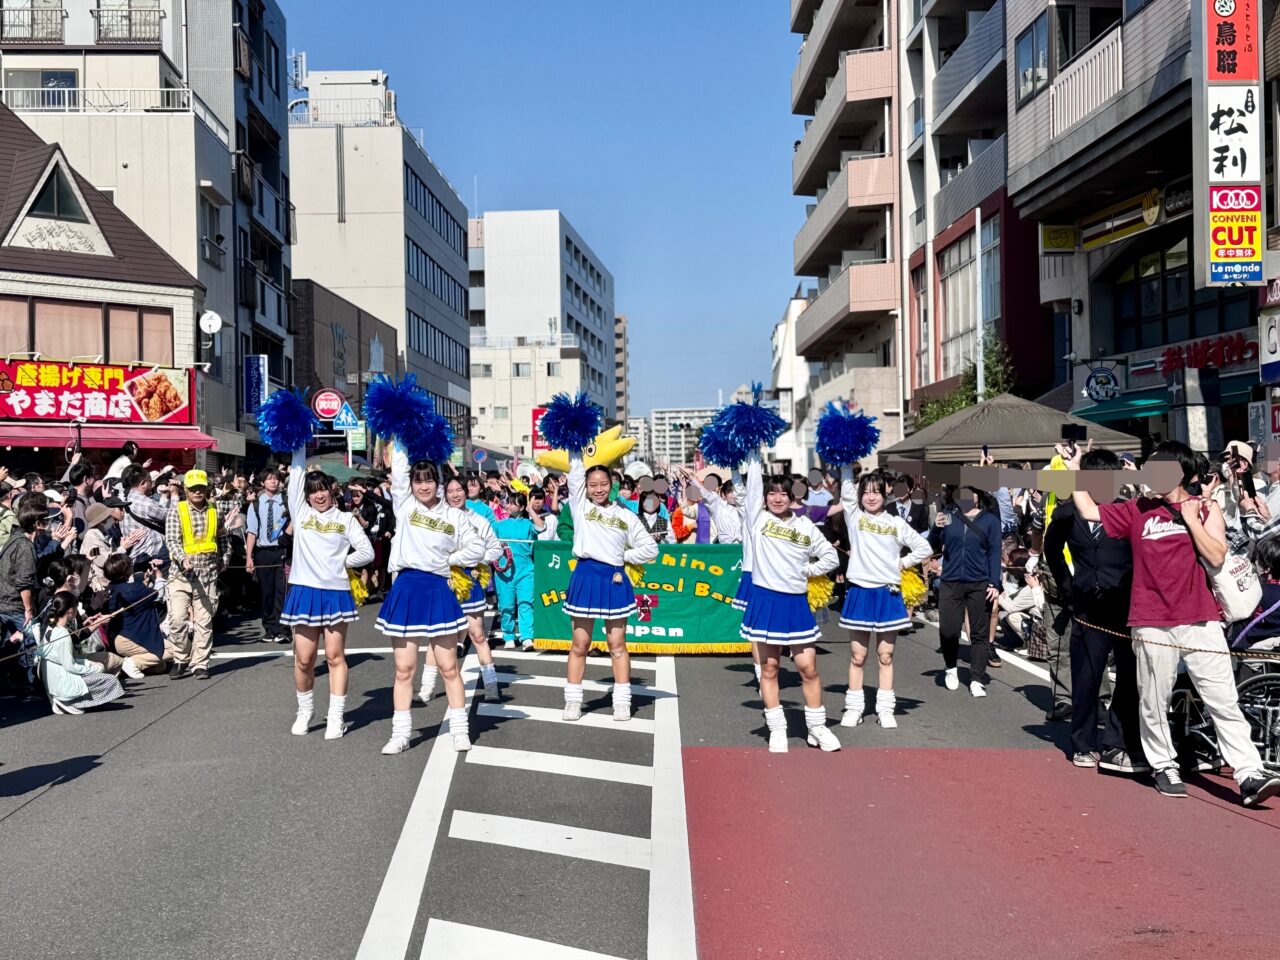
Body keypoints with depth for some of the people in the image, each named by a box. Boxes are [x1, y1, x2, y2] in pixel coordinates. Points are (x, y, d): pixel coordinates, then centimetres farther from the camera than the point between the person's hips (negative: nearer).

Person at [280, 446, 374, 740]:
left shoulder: (345, 519, 8)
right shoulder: (301, 513, 10)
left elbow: (367, 552, 5)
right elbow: (297, 473, 7)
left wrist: (340, 562, 0)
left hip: (336, 592, -1)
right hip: (305, 591, 1)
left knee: (335, 656, 0)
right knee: (303, 658, 3)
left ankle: (336, 717, 4)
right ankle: (305, 712, 21)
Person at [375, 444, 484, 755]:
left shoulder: (454, 515, 3)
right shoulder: (404, 505, 5)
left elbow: (476, 550, 4)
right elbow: (399, 466, 3)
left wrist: (447, 559, 1)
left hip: (438, 591, -1)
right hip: (406, 589, 1)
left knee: (448, 667, 4)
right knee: (404, 669, 5)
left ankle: (460, 730, 12)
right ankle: (400, 734, 11)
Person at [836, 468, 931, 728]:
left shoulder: (896, 523, 5)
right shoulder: (854, 515, 3)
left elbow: (924, 548, 8)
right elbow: (846, 485, -6)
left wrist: (902, 563, 1)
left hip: (888, 595, 1)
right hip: (860, 593, 0)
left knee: (885, 656, 7)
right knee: (857, 656, 5)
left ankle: (885, 709, 13)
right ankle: (854, 708, 13)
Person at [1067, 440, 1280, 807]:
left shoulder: (1206, 509, 5)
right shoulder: (1135, 510, 9)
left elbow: (1216, 557, -4)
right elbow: (1089, 511, 12)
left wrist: (1191, 518, -7)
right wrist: (1074, 468, 12)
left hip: (1200, 621, -1)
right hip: (1152, 625, 1)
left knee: (1224, 701, -4)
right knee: (1154, 703, 6)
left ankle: (1250, 776, -5)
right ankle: (1165, 768, 20)